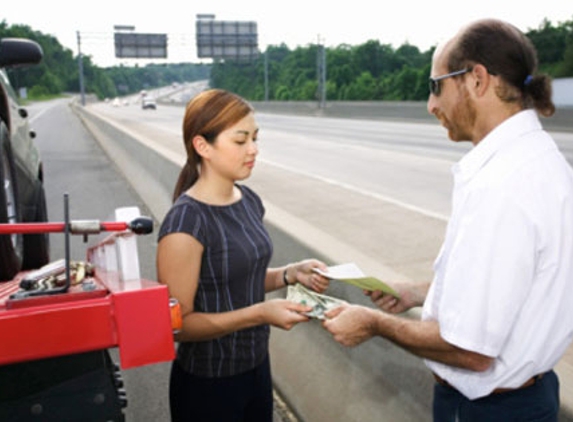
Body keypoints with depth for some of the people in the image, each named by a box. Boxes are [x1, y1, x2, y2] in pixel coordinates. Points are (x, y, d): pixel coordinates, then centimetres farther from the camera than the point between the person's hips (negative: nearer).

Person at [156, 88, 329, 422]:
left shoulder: (249, 200, -1)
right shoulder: (185, 222, -24)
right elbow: (178, 323, -21)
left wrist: (290, 274, -6)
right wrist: (261, 313, -28)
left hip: (256, 366, 7)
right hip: (208, 383, -7)